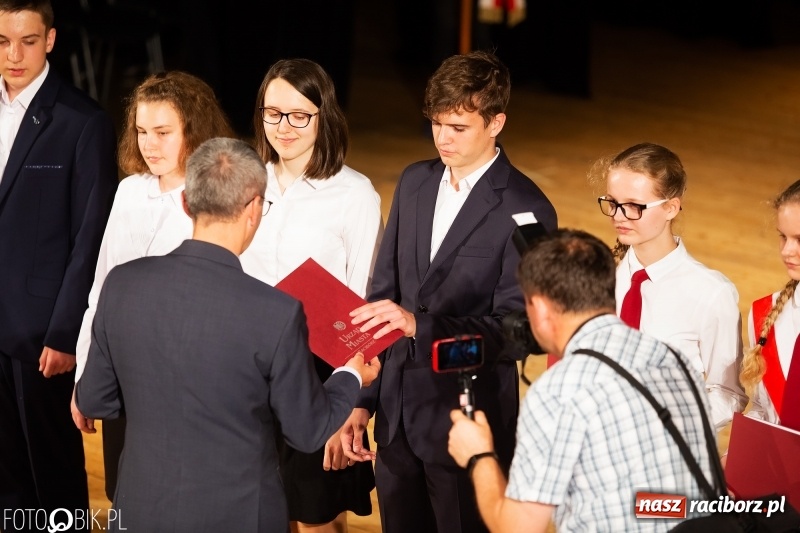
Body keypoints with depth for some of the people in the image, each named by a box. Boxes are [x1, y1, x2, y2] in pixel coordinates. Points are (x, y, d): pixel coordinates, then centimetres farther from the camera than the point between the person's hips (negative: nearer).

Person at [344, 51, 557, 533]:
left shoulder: (525, 211, -12)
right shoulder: (414, 183, 7)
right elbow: (383, 294, 11)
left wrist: (418, 324, -29)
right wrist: (362, 400, 9)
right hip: (398, 414, 6)